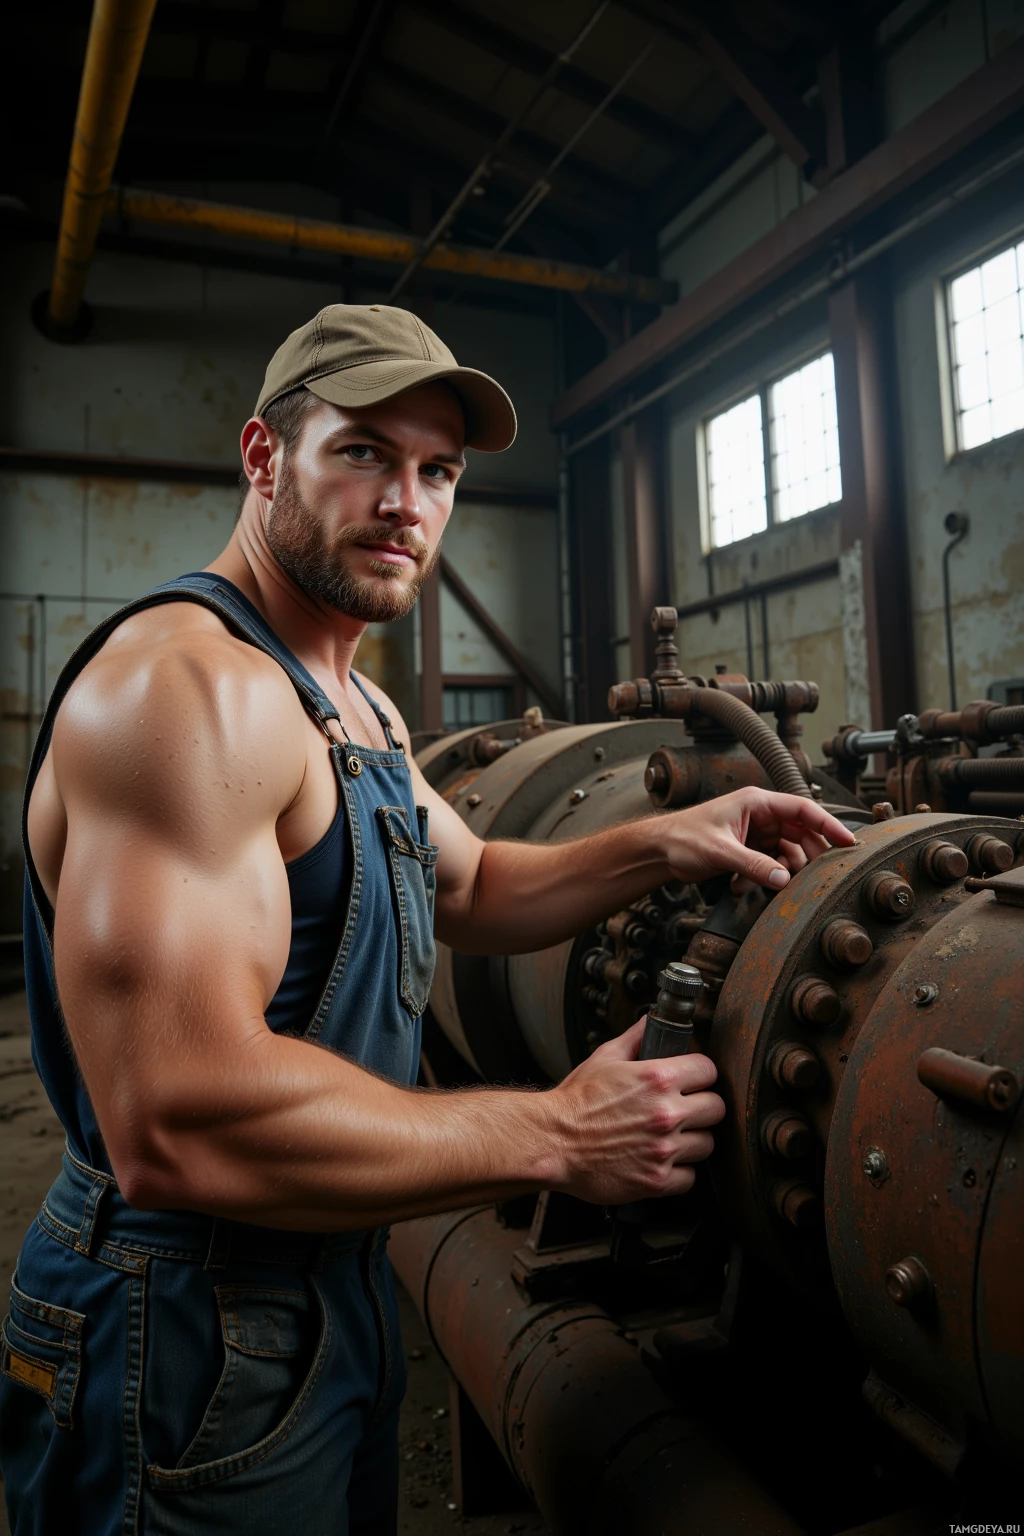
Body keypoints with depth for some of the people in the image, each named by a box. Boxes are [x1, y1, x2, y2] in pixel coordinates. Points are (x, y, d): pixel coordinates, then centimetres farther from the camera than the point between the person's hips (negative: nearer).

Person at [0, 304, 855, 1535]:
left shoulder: (352, 705, 8)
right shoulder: (189, 682, -26)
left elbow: (471, 891, 17)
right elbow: (179, 1122, -33)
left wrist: (662, 846, 1)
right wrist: (557, 1137, -24)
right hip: (190, 1351, -9)